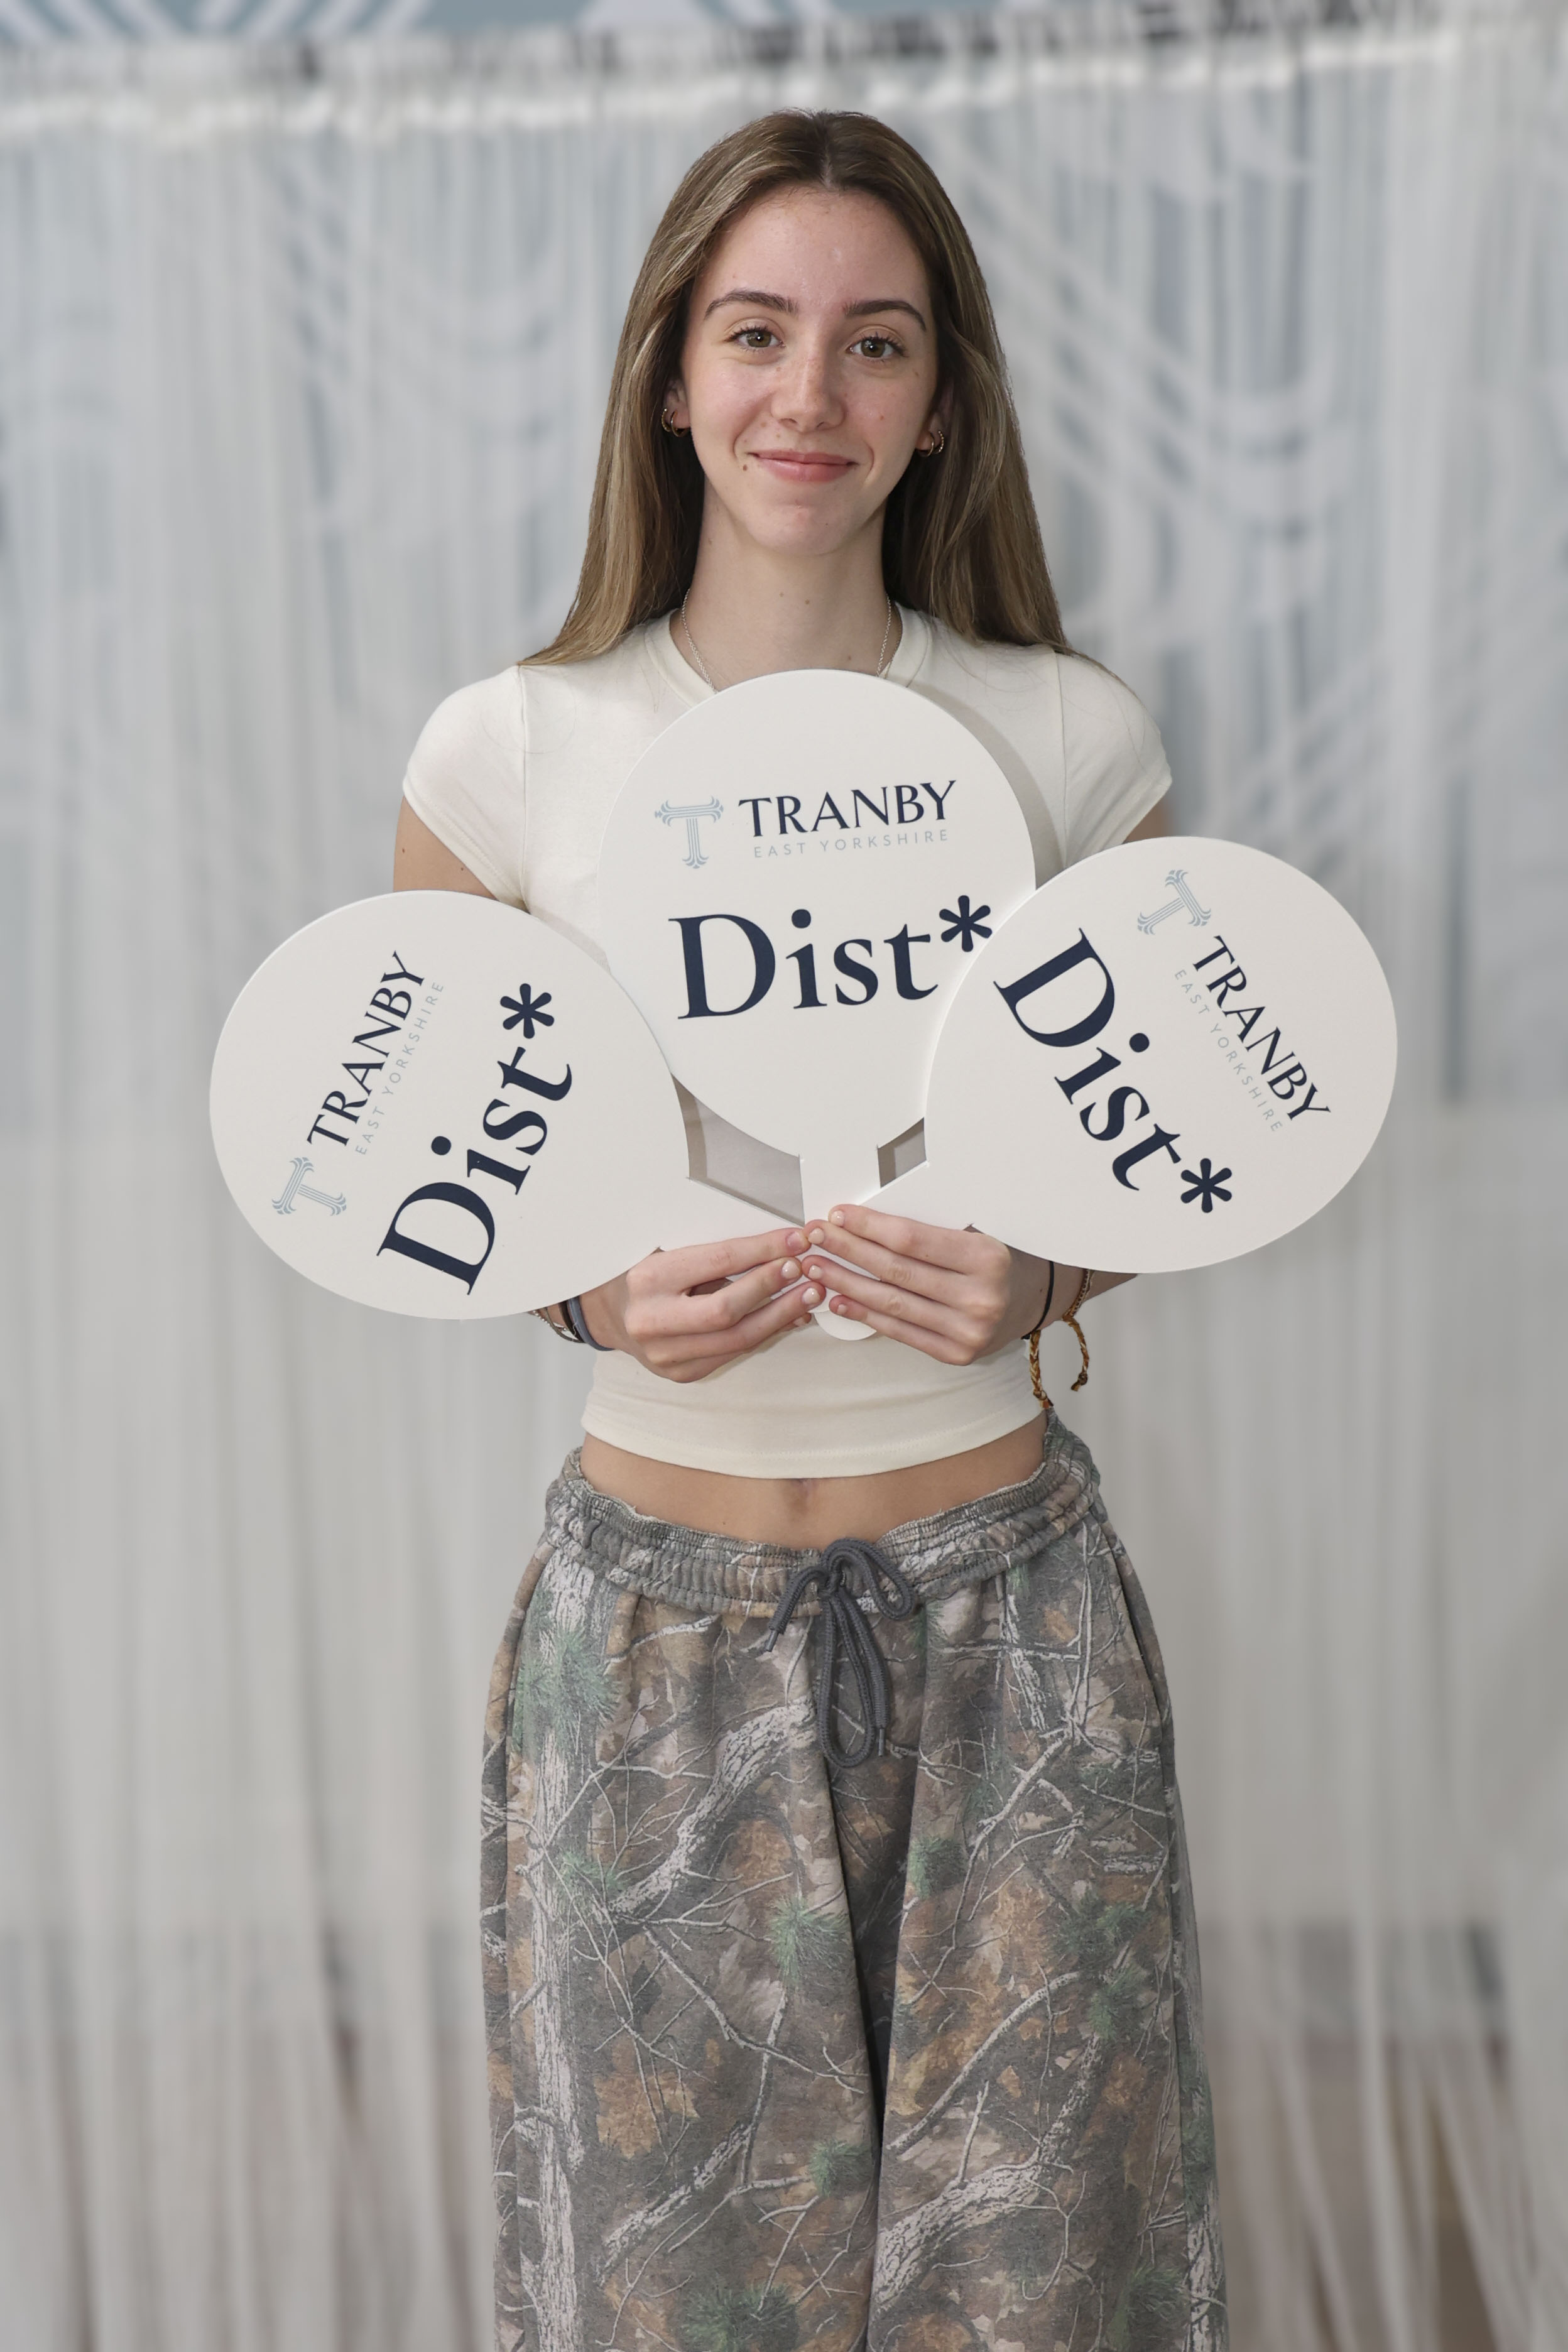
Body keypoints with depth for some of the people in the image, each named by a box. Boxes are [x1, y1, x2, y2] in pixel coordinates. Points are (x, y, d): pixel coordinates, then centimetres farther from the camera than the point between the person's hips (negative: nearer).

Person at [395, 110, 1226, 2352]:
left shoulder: (1073, 739, -1)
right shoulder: (508, 755, -4)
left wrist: (1031, 1282, -13)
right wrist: (597, 1295, -14)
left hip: (1005, 1596, 1)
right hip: (658, 1600, 0)